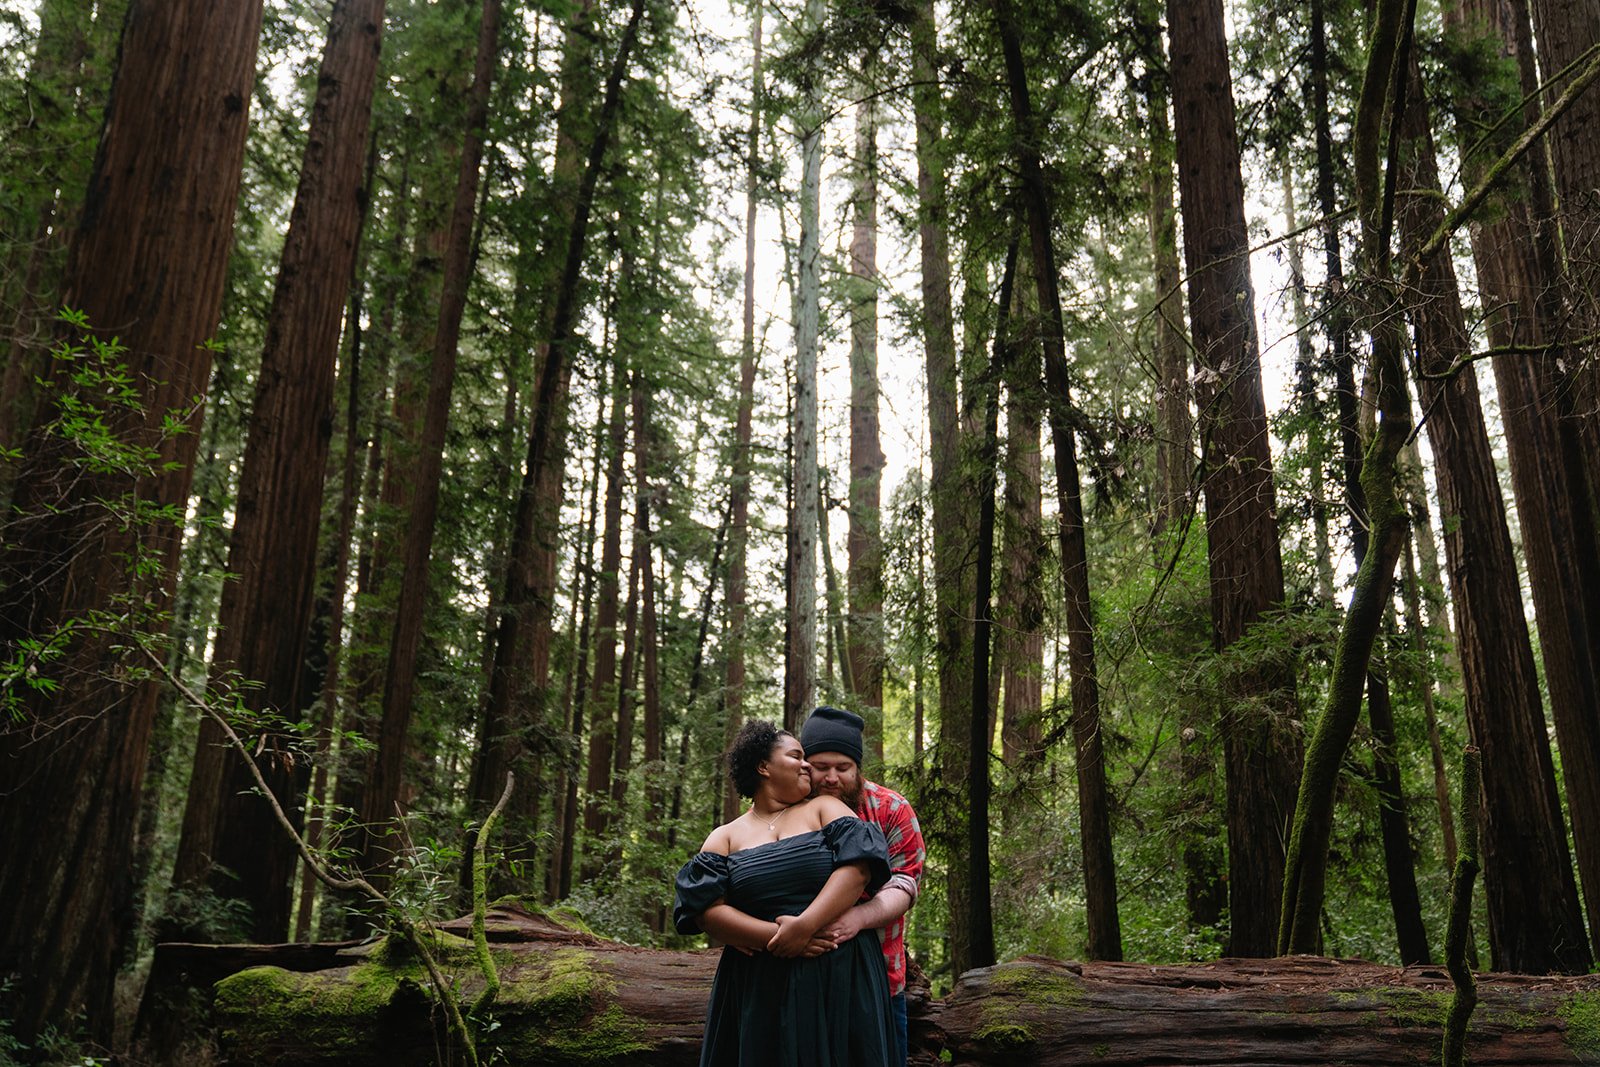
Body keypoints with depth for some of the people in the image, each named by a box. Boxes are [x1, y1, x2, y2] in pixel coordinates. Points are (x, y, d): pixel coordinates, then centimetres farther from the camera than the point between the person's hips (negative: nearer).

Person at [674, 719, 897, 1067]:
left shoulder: (824, 808, 9)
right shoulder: (725, 837, 10)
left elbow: (858, 867, -7)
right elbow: (706, 908, -4)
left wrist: (804, 926, -18)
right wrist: (774, 935, -17)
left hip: (840, 979, 0)